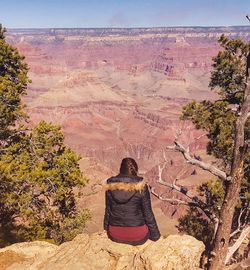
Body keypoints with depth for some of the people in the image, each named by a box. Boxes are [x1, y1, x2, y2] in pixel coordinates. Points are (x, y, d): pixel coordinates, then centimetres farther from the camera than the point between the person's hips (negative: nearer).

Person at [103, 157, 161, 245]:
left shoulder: (111, 186, -7)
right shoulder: (141, 187, -16)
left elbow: (108, 211, 2)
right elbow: (148, 214, -9)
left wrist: (106, 229, 18)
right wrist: (155, 235, 5)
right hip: (137, 236, -3)